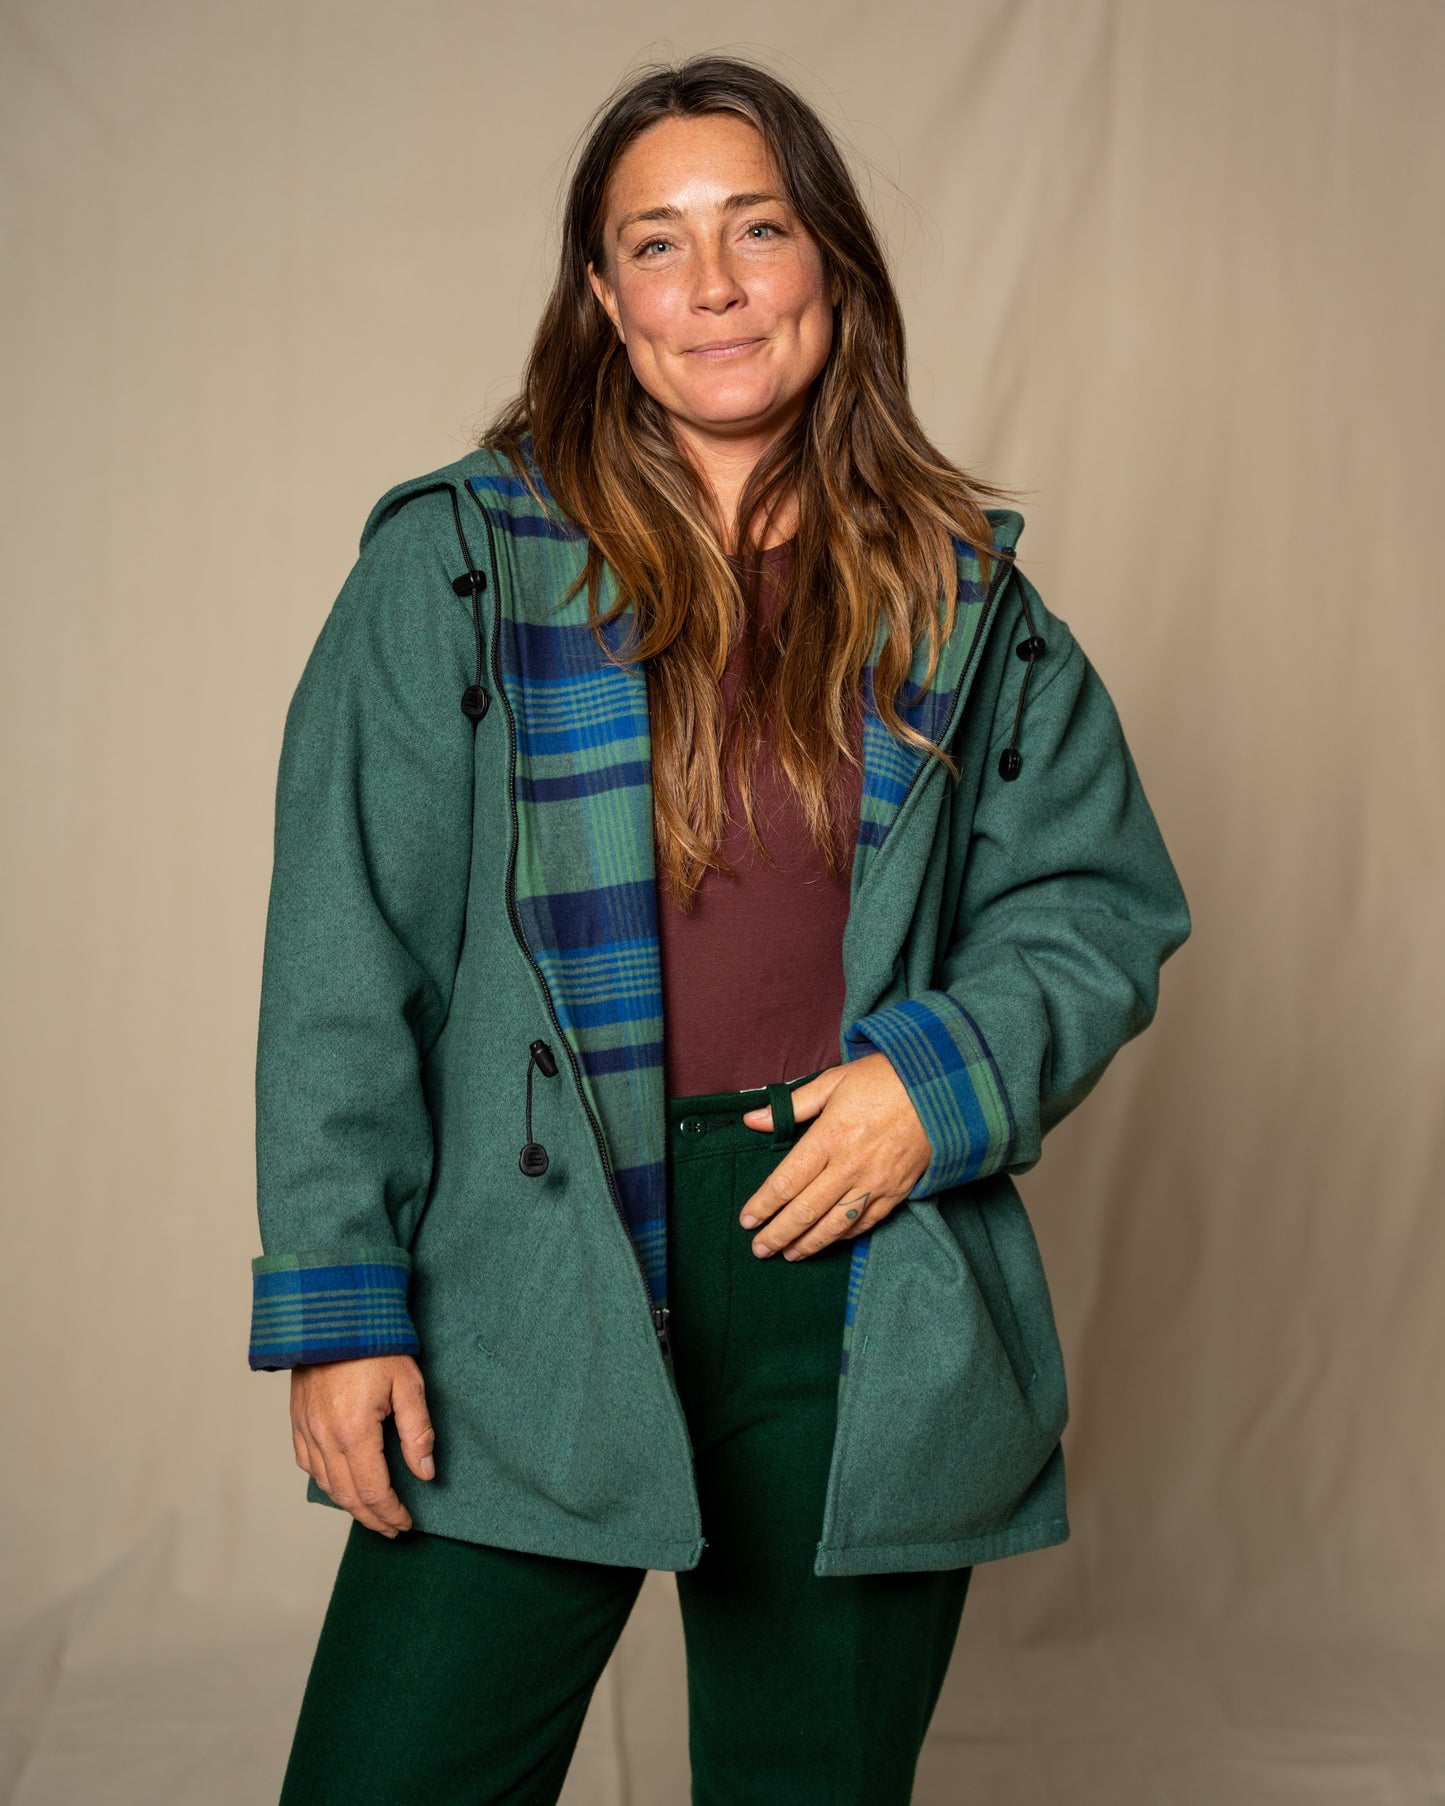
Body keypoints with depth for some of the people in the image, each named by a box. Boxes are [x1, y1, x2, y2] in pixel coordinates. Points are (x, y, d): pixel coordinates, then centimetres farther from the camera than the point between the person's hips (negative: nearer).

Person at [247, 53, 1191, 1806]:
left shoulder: (962, 601, 8)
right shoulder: (459, 566, 1)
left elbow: (1106, 899, 11)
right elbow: (344, 956, -2)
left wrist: (951, 1072, -8)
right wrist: (335, 1304, -8)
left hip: (867, 1306, 2)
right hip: (531, 1304, -1)